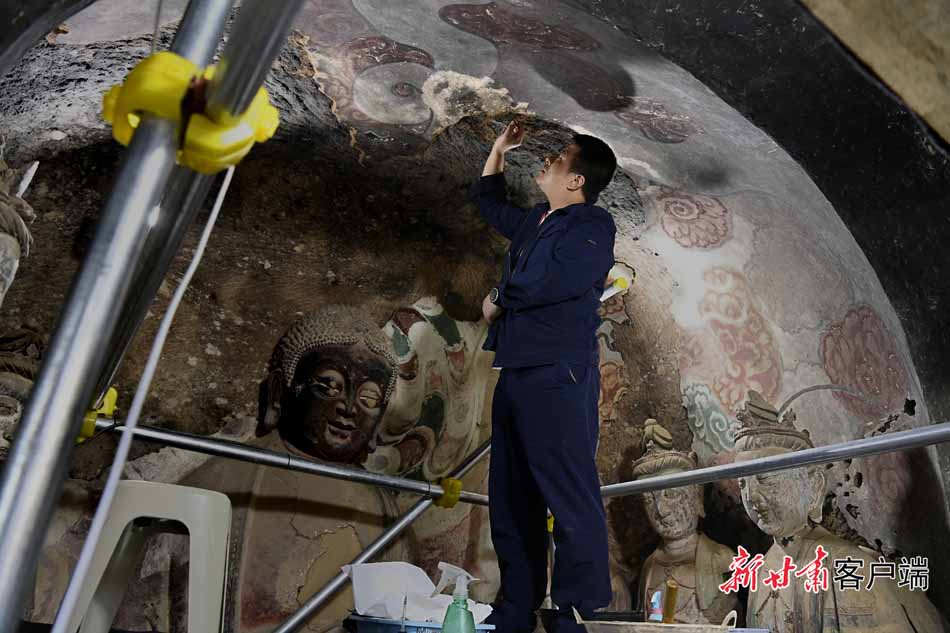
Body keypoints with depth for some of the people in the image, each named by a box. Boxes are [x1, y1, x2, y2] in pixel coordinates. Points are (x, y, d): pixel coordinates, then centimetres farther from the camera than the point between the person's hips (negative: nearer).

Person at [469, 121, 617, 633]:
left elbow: (556, 279, -21)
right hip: (516, 375, 9)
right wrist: (500, 148, 31)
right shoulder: (534, 222, 21)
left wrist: (498, 299, -5)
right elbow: (488, 201, 40)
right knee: (511, 499, 12)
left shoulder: (592, 224, -5)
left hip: (558, 378, -9)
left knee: (571, 498, -7)